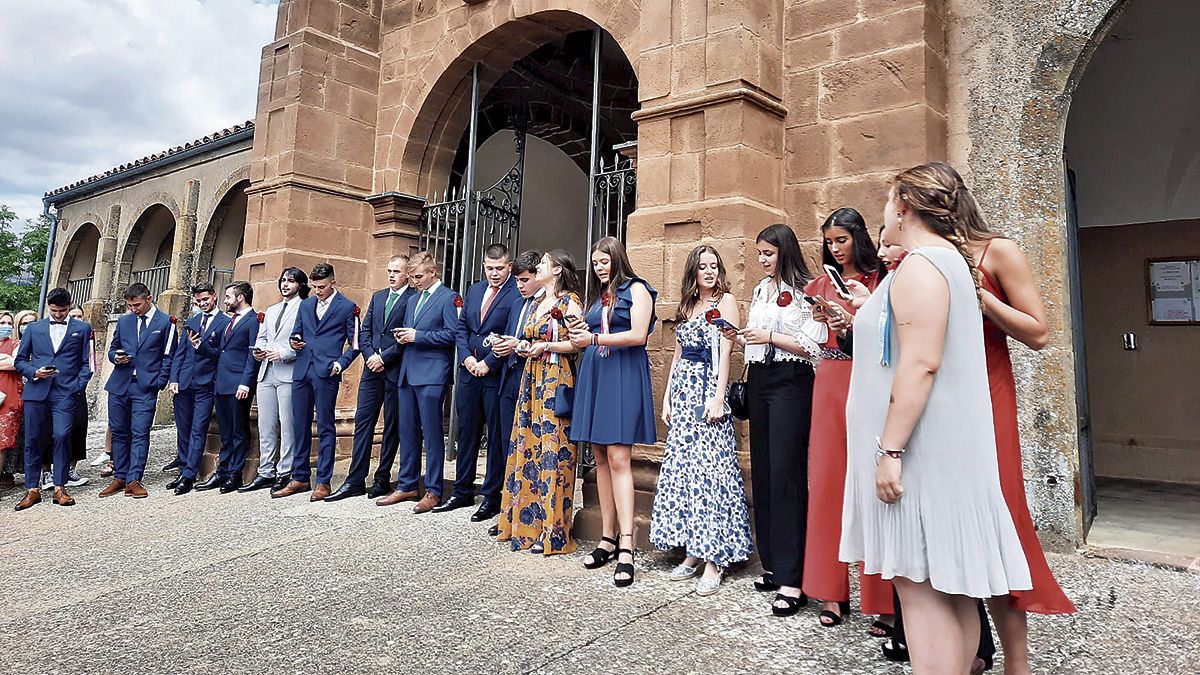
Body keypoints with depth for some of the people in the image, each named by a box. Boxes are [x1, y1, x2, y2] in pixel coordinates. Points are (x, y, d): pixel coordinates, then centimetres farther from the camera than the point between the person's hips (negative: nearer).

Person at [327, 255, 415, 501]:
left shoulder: (414, 299, -5)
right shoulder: (377, 297, 17)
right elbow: (365, 331, 14)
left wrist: (384, 357, -12)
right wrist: (370, 355, -2)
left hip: (396, 370, -6)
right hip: (373, 369, 6)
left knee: (392, 426, 4)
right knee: (363, 421, 3)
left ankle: (383, 479, 13)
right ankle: (355, 481, 7)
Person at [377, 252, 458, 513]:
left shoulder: (448, 298, -4)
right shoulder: (413, 300, 22)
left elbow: (452, 334, -13)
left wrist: (418, 336, -14)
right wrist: (403, 337, 5)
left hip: (431, 375, -8)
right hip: (408, 373, 8)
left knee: (432, 433, -4)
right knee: (407, 431, 11)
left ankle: (433, 491, 3)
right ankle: (407, 486, 21)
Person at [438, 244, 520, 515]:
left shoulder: (518, 294, -8)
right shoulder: (474, 289, 14)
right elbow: (461, 327, 15)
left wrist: (488, 363, -13)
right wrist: (467, 357, 0)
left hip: (497, 373, -6)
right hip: (469, 371, 6)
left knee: (497, 437, 3)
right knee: (467, 432, 12)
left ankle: (493, 495, 13)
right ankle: (462, 492, 23)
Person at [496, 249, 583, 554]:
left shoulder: (569, 301, -5)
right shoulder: (537, 303, 19)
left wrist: (545, 346, -16)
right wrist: (523, 344, 6)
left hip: (556, 379, -8)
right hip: (532, 378, 8)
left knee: (552, 448, -7)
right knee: (526, 445, 8)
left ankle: (552, 532, 0)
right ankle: (526, 522, 17)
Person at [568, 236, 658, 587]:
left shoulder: (636, 289, 1)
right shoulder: (596, 297, 22)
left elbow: (638, 335, -11)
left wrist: (593, 338, -12)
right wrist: (579, 337, 3)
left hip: (624, 377, -7)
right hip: (594, 376, 7)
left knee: (617, 457, -14)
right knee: (601, 458, 5)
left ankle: (626, 548, -14)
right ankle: (607, 538, 10)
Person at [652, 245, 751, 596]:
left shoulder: (726, 300, 0)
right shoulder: (687, 306, 19)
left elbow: (726, 351, -10)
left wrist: (718, 397, -18)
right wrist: (667, 398, 12)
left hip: (709, 389, -7)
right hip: (683, 389, 7)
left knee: (708, 466, -9)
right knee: (682, 467, 5)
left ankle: (714, 558, -4)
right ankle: (693, 551, 14)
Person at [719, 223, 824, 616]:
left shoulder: (804, 291, -5)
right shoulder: (760, 291, 18)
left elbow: (813, 347, -11)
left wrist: (770, 337, -16)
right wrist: (738, 338, 4)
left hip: (790, 382, -8)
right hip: (759, 381, 8)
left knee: (785, 471, -12)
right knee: (762, 470, 7)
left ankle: (792, 580, -8)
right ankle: (773, 565, 18)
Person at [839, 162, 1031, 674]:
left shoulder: (919, 265, -13)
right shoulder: (950, 259, 20)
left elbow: (920, 363, -22)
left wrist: (890, 449, -22)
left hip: (919, 444, -10)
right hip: (945, 446, 10)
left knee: (920, 585, -7)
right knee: (947, 585, 14)